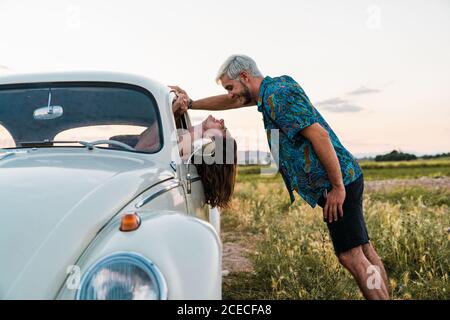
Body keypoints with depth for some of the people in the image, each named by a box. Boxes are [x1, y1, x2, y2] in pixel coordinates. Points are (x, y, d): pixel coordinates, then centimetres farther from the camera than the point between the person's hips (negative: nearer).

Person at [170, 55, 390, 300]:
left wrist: (338, 187, -20)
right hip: (344, 178, 10)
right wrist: (191, 104, 30)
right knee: (364, 251, 11)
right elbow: (231, 101, 29)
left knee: (351, 256, -8)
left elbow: (320, 135, -22)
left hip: (337, 182, -10)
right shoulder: (271, 88, 14)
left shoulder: (279, 95, -16)